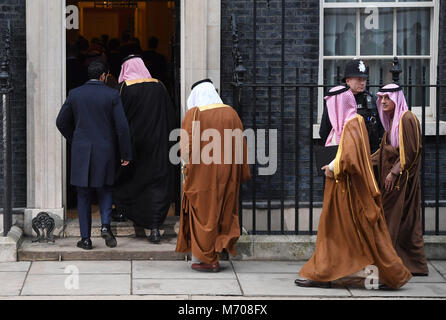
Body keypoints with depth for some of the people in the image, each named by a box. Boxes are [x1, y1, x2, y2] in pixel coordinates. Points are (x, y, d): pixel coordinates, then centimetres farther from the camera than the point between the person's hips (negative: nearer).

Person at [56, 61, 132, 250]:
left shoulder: (74, 94, 1)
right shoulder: (112, 95, -4)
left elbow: (61, 122, 7)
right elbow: (122, 126, -9)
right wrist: (125, 154, -1)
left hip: (81, 151, 1)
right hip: (105, 151, -1)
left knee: (83, 196, 8)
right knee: (105, 191, 18)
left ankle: (86, 238, 6)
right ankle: (105, 225, -5)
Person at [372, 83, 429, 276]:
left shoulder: (407, 119, -13)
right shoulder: (392, 120, 16)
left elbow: (410, 152, -18)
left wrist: (394, 172, -20)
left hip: (403, 178, -9)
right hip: (391, 176, 9)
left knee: (402, 221, -7)